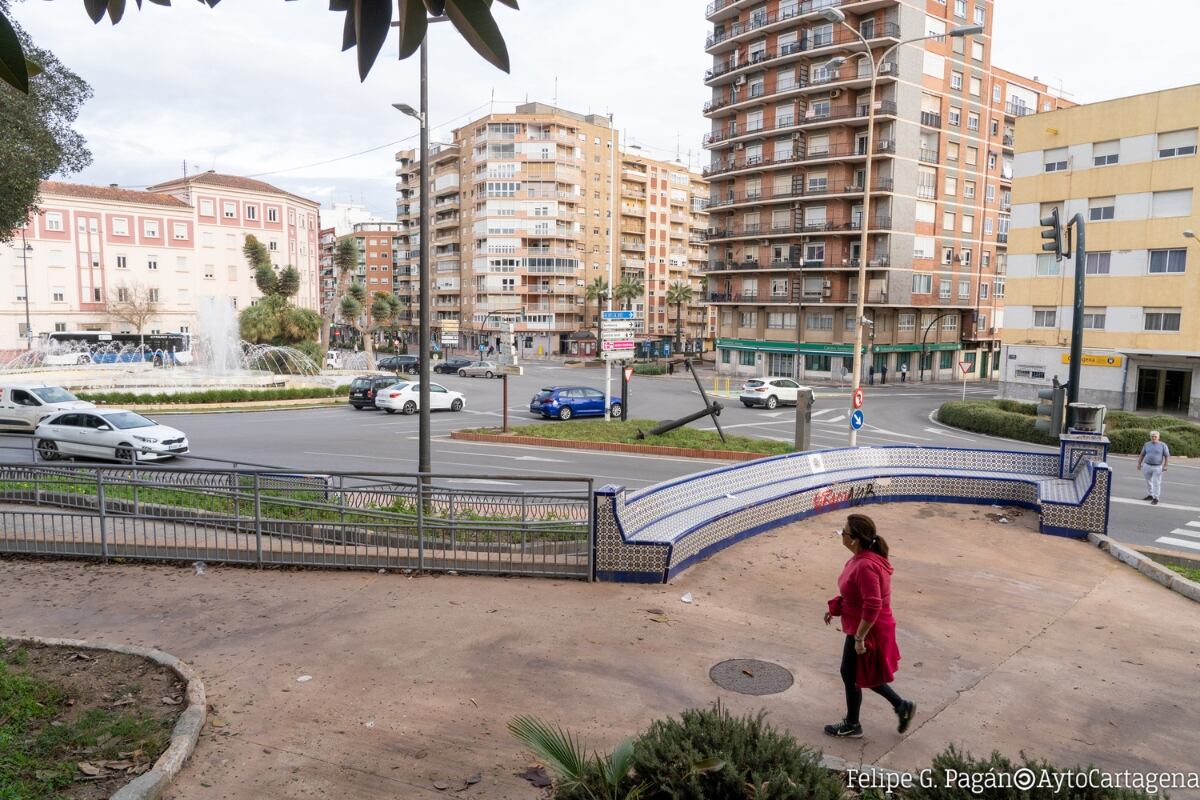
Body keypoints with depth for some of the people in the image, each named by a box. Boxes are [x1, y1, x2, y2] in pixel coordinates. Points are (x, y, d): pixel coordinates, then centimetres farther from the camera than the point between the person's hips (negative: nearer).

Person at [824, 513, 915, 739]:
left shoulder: (866, 566, -31)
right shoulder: (861, 557, 1)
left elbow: (872, 606, -32)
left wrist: (859, 638, -25)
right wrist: (835, 607, 11)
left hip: (867, 631, -9)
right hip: (861, 628, 10)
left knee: (851, 676, 10)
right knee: (860, 675, 24)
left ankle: (852, 726, 30)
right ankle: (901, 705, 33)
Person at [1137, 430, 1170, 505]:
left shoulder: (1163, 445, -3)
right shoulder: (1146, 445, 6)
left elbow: (1167, 456, -4)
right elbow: (1142, 455, 13)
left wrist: (1165, 466, -12)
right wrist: (1139, 463, 9)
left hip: (1157, 467, -4)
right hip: (1147, 466, 4)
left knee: (1156, 483, -4)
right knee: (1148, 481, 13)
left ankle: (1155, 498, 1)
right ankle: (1151, 495, 28)